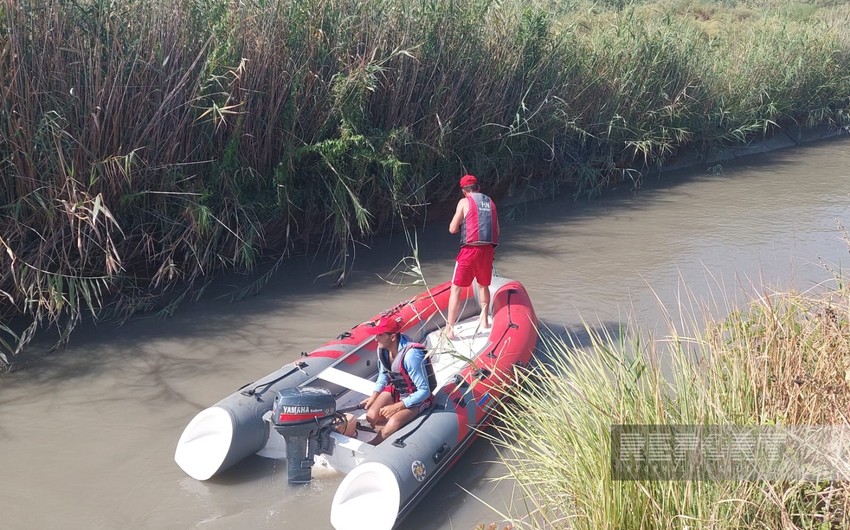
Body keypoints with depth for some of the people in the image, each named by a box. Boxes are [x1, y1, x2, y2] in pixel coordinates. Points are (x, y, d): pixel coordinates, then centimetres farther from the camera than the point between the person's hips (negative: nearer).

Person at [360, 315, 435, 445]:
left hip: (416, 397, -7)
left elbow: (424, 391, -27)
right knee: (371, 416, -19)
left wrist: (397, 407, -27)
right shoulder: (382, 349, -9)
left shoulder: (411, 356, -32)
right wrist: (373, 397, -2)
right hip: (395, 390, 7)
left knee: (394, 422, -31)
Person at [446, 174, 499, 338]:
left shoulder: (464, 202, -2)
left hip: (470, 250, -5)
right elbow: (497, 231, 13)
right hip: (487, 250, 5)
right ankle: (484, 320, 37)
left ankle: (449, 329, -5)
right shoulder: (490, 202, 12)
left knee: (456, 288, 0)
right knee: (483, 285, 27)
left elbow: (453, 229, -3)